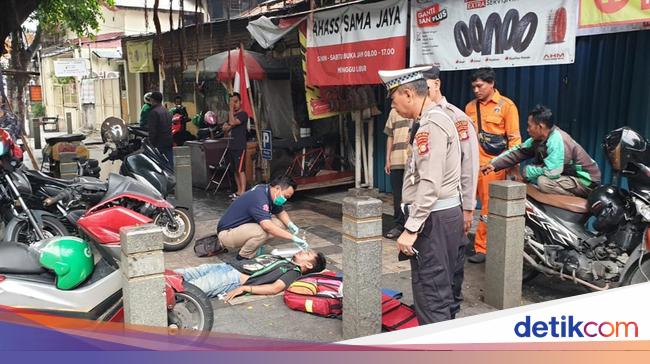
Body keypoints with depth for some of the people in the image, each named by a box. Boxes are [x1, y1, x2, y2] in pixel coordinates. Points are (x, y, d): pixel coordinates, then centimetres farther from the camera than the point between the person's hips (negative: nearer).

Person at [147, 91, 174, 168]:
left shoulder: (154, 112, -12)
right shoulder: (166, 111, 14)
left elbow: (152, 130, -15)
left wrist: (151, 143, -11)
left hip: (159, 144, -8)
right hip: (169, 141, 8)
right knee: (169, 164, 10)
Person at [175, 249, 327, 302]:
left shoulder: (293, 271, 1)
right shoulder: (281, 259, 27)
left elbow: (275, 288, -17)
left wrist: (243, 288, -23)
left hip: (234, 280, -8)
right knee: (183, 274, -4)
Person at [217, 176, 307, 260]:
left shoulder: (269, 193, 0)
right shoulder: (260, 197, -29)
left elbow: (281, 213, 16)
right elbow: (267, 226, -41)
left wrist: (290, 224, -6)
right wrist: (293, 237, -38)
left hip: (244, 228, 10)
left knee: (279, 223, -2)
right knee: (261, 232, -35)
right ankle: (244, 257, -9)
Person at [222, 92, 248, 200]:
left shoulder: (243, 114, -6)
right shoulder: (231, 114, 19)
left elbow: (233, 122, -20)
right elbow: (225, 128, 16)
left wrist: (231, 110, -13)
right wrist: (230, 125, -5)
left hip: (240, 147, -8)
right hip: (231, 146, 8)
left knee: (240, 170, -11)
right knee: (235, 170, 10)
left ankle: (243, 193, -12)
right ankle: (239, 191, 16)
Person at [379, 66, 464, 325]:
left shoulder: (430, 125, -17)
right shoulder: (433, 120, 15)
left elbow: (429, 184, -24)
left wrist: (411, 229, -22)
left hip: (433, 218, -10)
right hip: (445, 215, 10)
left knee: (430, 295, -4)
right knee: (441, 290, 18)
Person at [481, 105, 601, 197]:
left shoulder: (557, 140, -27)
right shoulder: (539, 138, -1)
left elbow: (552, 172, -32)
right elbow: (519, 151, 5)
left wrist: (527, 171, -17)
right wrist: (494, 164, -4)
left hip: (586, 182, -9)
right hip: (568, 176, 9)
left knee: (543, 182, -28)